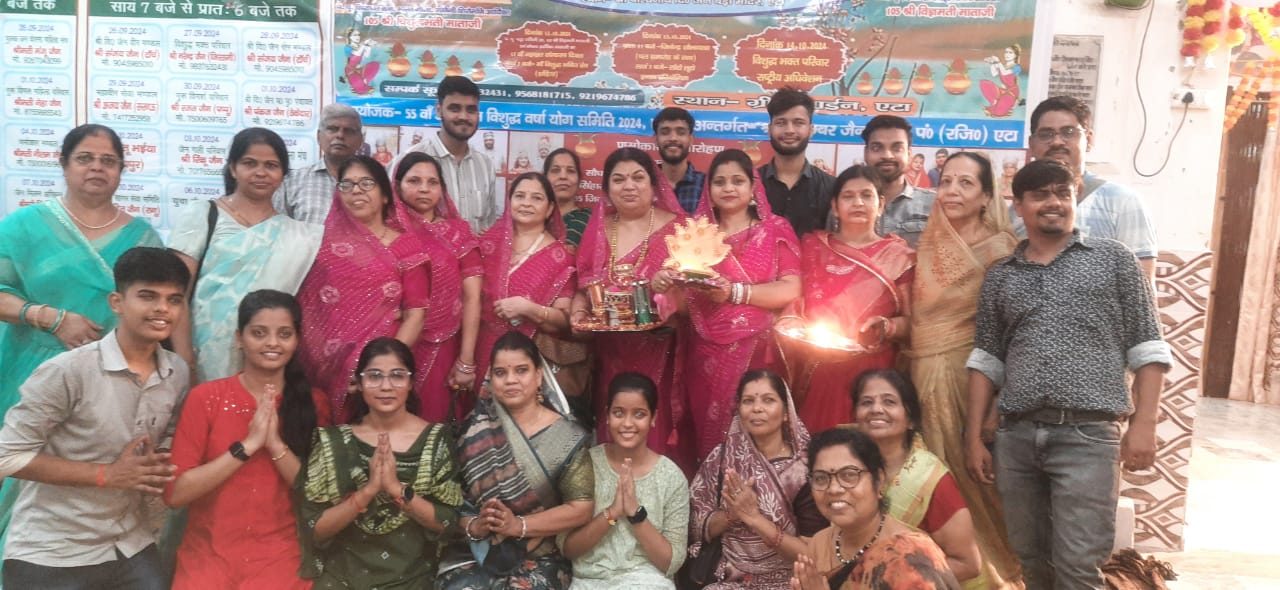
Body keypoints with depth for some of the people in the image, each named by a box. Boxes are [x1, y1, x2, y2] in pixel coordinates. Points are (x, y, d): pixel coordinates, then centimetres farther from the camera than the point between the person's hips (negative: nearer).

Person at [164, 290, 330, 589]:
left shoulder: (314, 402, 0)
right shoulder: (206, 397, -2)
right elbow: (174, 493, -8)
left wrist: (276, 444, -16)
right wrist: (248, 445, -16)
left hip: (280, 560, 0)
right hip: (208, 556, 0)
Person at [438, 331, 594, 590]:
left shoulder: (566, 437, -2)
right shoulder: (475, 428, 4)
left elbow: (581, 508, -5)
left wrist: (518, 525, -15)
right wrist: (472, 526, -17)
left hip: (539, 560, -1)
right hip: (473, 555, 2)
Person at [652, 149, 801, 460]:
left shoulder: (775, 230, 4)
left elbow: (791, 289, -7)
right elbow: (684, 294, 14)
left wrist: (734, 292, -18)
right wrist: (664, 282, -9)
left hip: (758, 351, -2)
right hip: (707, 353, 3)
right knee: (709, 436, 4)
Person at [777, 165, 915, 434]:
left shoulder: (899, 255, 5)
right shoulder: (811, 247, 10)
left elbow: (911, 320, 5)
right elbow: (791, 300, 9)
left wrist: (886, 327, -13)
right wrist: (790, 324, -10)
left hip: (870, 371, -1)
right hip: (812, 371, 1)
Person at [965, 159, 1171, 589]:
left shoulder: (1112, 259, 7)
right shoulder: (1000, 277, 14)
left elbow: (1147, 348, 4)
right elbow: (986, 360, 13)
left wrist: (1144, 424, -5)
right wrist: (974, 437, 8)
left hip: (1088, 435, -3)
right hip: (1016, 437, 3)